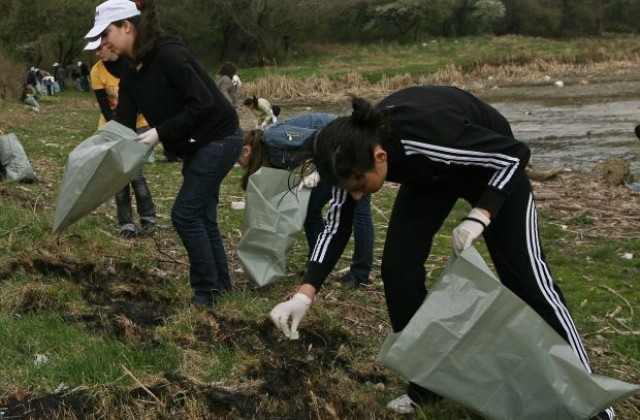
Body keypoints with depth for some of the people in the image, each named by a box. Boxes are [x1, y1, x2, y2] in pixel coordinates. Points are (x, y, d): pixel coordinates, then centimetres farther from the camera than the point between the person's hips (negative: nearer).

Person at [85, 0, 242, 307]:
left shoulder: (168, 55, -22)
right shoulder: (130, 76, 5)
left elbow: (203, 102, -24)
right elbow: (122, 126, 2)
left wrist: (161, 132, -23)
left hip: (219, 137, -9)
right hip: (196, 146, 9)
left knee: (185, 214, -7)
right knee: (201, 216, 12)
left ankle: (207, 290, 4)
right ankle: (220, 283, 24)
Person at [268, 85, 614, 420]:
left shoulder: (429, 135, -44)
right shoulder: (355, 153, -26)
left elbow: (515, 154, -30)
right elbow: (336, 228, -14)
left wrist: (480, 216, -37)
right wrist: (305, 294, -24)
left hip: (493, 165, -5)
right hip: (430, 174, 5)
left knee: (525, 274, -4)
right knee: (398, 266, -8)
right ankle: (427, 384, 8)